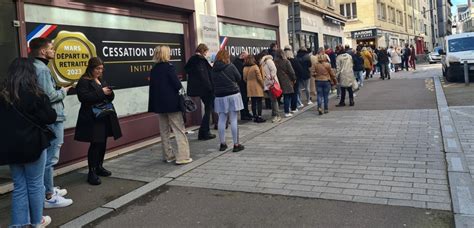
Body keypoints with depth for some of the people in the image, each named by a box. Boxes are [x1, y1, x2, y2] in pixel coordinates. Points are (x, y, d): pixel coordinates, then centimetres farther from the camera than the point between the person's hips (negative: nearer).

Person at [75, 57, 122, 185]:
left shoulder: (101, 80, 17)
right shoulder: (84, 81, -7)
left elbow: (110, 98, 19)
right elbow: (84, 97, -20)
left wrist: (109, 93, -4)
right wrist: (101, 92, -21)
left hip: (105, 117, 8)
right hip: (92, 118, -7)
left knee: (103, 143, 11)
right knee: (95, 144, -8)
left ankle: (99, 167, 25)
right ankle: (92, 172, 0)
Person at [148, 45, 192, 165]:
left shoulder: (153, 69, 8)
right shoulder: (169, 67, -11)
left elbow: (152, 87, 10)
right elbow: (177, 84, -16)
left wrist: (154, 105, 14)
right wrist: (181, 89, 6)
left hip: (159, 104, 7)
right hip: (172, 103, -6)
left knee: (164, 131, 14)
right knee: (179, 130, -1)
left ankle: (168, 156, 20)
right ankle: (182, 157, -4)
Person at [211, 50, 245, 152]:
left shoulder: (214, 69, 2)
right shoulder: (230, 66, -8)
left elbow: (213, 82, 9)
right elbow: (239, 78, 0)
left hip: (220, 97, 3)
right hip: (233, 95, -3)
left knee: (222, 120, 9)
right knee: (234, 120, 0)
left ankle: (222, 143, 16)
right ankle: (236, 144, 4)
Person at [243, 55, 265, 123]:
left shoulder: (245, 68, 3)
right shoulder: (255, 67, -13)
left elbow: (244, 79, 9)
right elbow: (259, 77, -12)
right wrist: (263, 85, -2)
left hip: (250, 88, 5)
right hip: (257, 87, -5)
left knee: (253, 103, 9)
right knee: (259, 102, 0)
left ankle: (255, 117, 13)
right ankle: (259, 117, 0)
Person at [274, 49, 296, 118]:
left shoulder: (275, 63, -1)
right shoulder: (286, 62, -9)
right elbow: (291, 71, -6)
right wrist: (294, 79, 7)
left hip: (279, 82, 4)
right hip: (287, 82, -4)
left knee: (286, 97, 13)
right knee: (287, 97, 1)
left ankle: (286, 111, 17)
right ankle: (287, 112, 0)